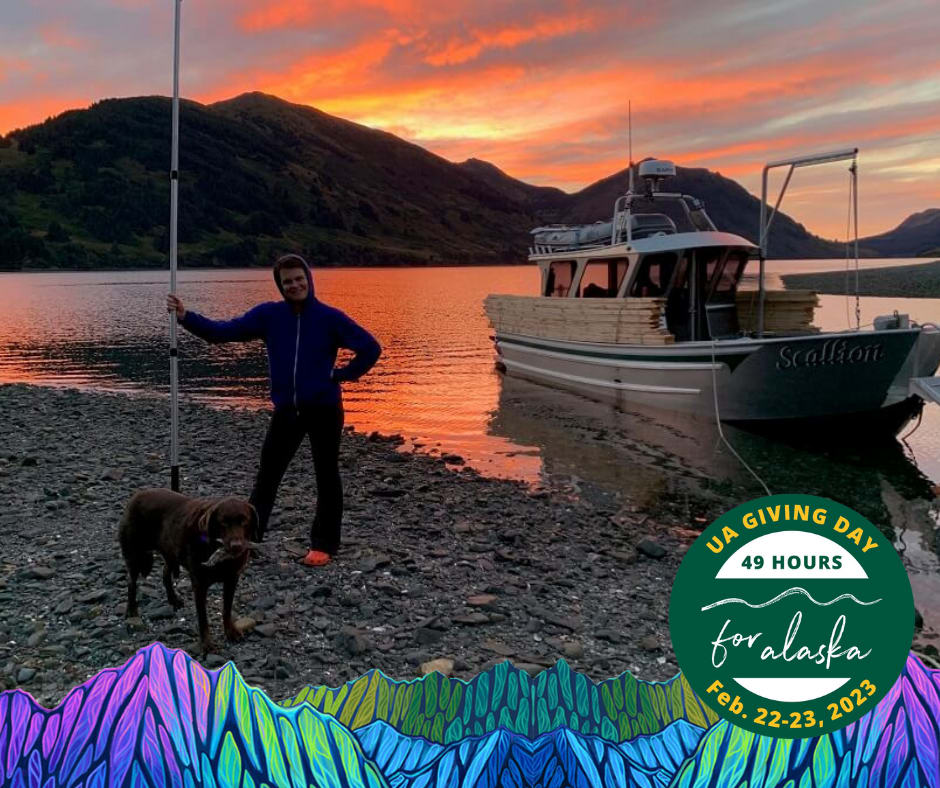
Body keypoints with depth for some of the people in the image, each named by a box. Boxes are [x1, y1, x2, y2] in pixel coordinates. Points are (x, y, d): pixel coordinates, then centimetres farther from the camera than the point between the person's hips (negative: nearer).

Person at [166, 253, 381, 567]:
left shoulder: (330, 317, -8)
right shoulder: (268, 314, -1)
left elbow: (370, 348, -5)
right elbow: (223, 331, -6)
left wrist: (342, 375, -7)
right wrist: (185, 317, -16)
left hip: (324, 410, -3)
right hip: (286, 411, 3)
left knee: (326, 477, 7)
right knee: (267, 474, 8)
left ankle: (324, 545, 16)